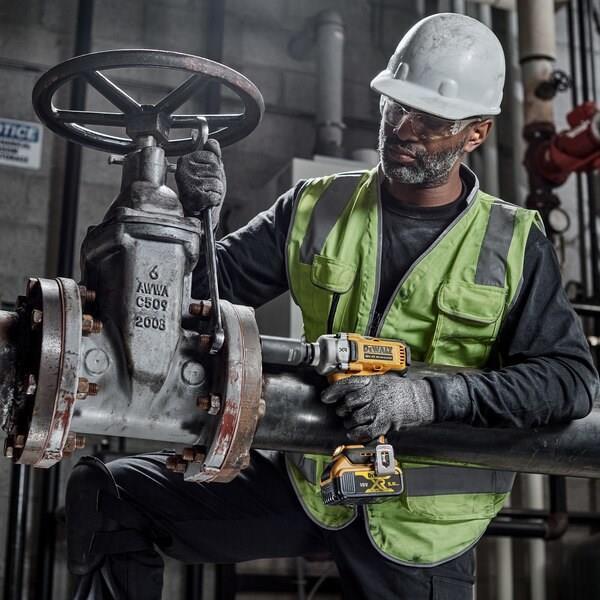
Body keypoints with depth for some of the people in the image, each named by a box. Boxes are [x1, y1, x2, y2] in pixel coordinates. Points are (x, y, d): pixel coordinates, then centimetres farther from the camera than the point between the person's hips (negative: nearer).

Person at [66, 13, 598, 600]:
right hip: (310, 482, 2)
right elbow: (212, 287, 3)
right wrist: (195, 217, -18)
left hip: (420, 524, -2)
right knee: (106, 492, -6)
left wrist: (428, 397, -27)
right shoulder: (316, 208, 0)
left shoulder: (515, 246, -6)